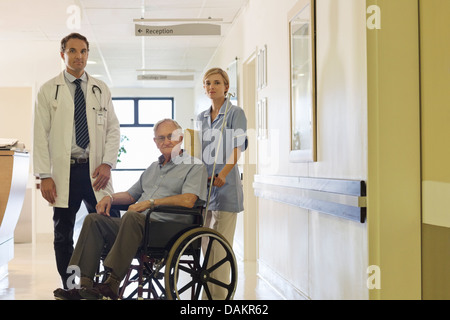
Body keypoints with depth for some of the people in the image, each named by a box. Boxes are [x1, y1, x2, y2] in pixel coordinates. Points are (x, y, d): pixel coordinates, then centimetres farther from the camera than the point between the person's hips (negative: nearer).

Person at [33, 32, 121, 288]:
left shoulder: (101, 90, 11)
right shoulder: (49, 91, 5)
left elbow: (114, 129, 9)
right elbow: (41, 135, 1)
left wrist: (107, 164, -5)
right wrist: (44, 176, -7)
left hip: (96, 172, 1)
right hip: (64, 173, -1)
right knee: (63, 236, 6)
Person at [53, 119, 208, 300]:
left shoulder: (195, 166, 3)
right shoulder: (153, 167, 29)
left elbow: (188, 201, -13)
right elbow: (131, 195, 33)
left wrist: (151, 202, -16)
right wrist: (111, 198, 11)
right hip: (138, 225, 8)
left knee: (132, 216, -36)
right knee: (94, 220, -11)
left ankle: (112, 284, -37)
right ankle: (85, 284, -21)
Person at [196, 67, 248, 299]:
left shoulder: (235, 113, 0)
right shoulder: (201, 117, 18)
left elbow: (236, 150, -11)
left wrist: (222, 174, -25)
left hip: (225, 185, -6)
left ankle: (219, 296, -4)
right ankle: (207, 294, 13)